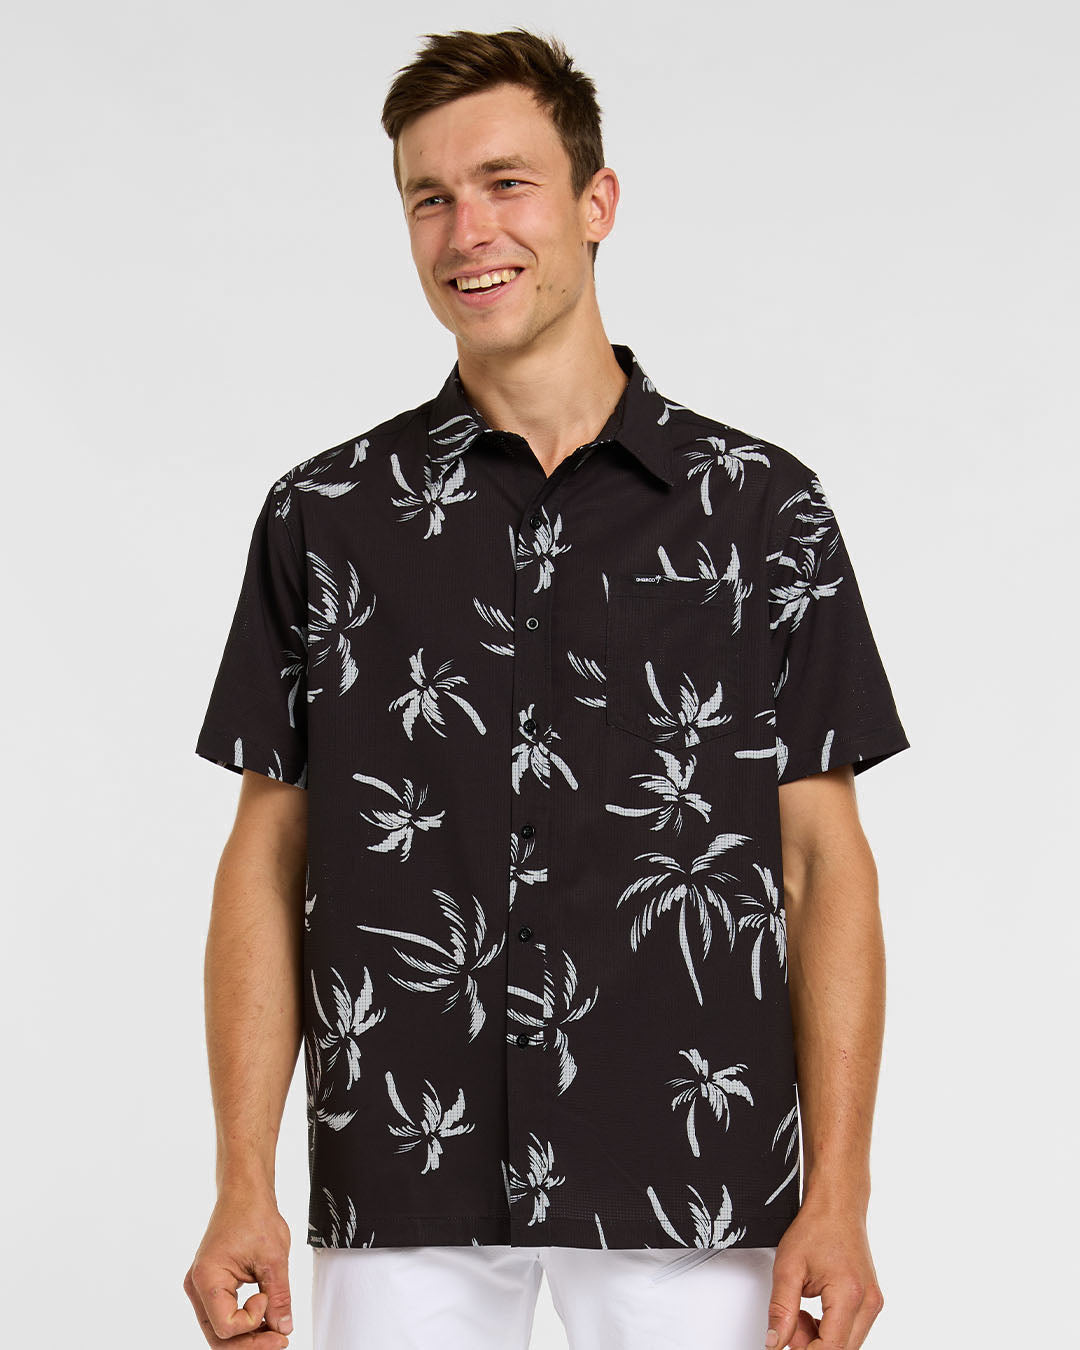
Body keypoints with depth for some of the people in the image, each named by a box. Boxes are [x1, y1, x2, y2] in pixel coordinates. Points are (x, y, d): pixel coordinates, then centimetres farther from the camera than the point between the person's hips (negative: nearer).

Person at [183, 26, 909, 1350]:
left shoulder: (764, 506, 2)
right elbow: (267, 859, 5)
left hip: (696, 1190, 0)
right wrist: (243, 1189, -3)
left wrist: (836, 1200, -5)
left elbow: (824, 860, 2)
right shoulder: (321, 519, 4)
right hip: (399, 1196, 1)